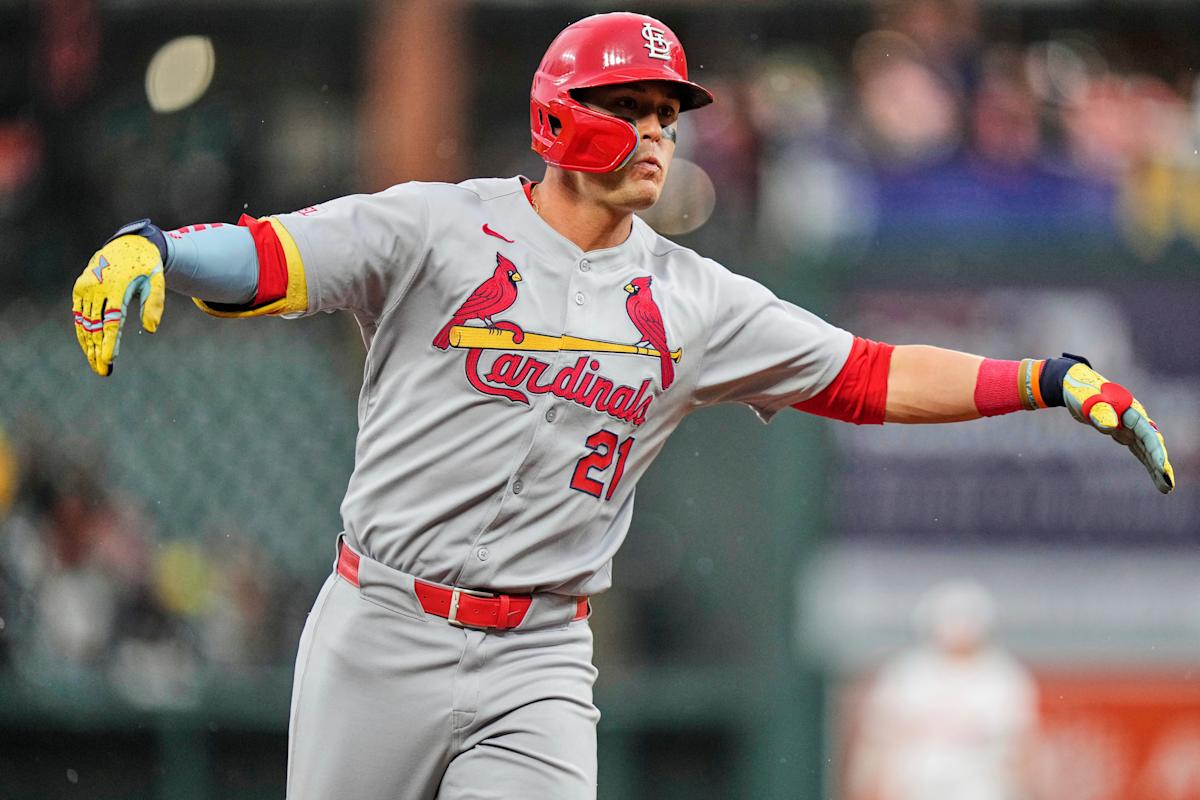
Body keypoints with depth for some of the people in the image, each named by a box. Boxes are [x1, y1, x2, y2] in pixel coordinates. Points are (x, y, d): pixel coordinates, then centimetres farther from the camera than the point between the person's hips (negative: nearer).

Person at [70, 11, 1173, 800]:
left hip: (538, 662, 2)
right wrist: (147, 247, -34)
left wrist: (1053, 382, 2)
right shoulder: (437, 229, -3)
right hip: (382, 637, -2)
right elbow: (258, 259, -12)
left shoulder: (692, 302, 9)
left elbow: (869, 377, 10)